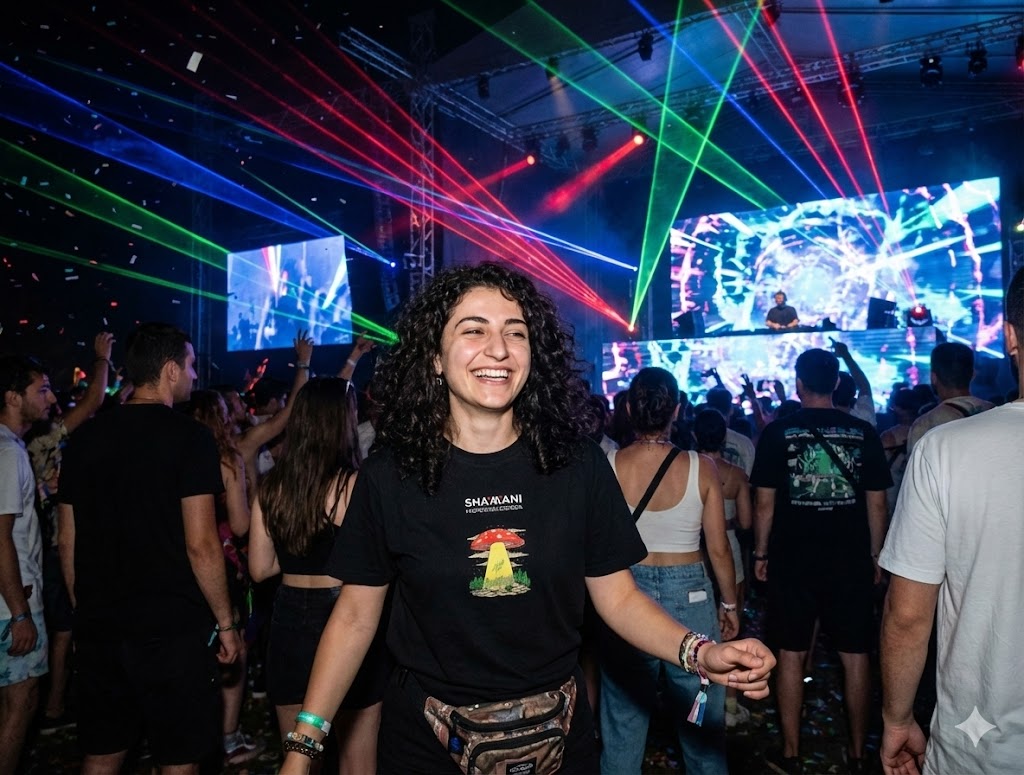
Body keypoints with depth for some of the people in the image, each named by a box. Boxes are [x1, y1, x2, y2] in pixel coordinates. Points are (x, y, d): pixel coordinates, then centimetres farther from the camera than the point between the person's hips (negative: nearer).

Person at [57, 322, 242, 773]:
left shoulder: (85, 438, 5)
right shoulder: (189, 436, -12)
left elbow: (66, 541, 10)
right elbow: (200, 544, -16)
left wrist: (86, 611, 20)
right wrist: (226, 622, -6)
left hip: (98, 627, 6)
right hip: (174, 626, -6)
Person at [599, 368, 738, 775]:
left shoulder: (608, 465, -9)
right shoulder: (701, 468, -10)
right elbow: (718, 549, -4)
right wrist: (730, 604, 11)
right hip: (690, 592, 0)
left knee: (623, 715, 15)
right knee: (702, 718, 17)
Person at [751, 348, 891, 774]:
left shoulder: (778, 432, -6)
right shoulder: (863, 433, -1)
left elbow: (764, 502, -6)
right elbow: (877, 504, 1)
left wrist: (761, 553, 4)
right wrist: (874, 556, 11)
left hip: (793, 560, -1)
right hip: (851, 561, 2)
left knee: (791, 654, 9)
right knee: (855, 655, 13)